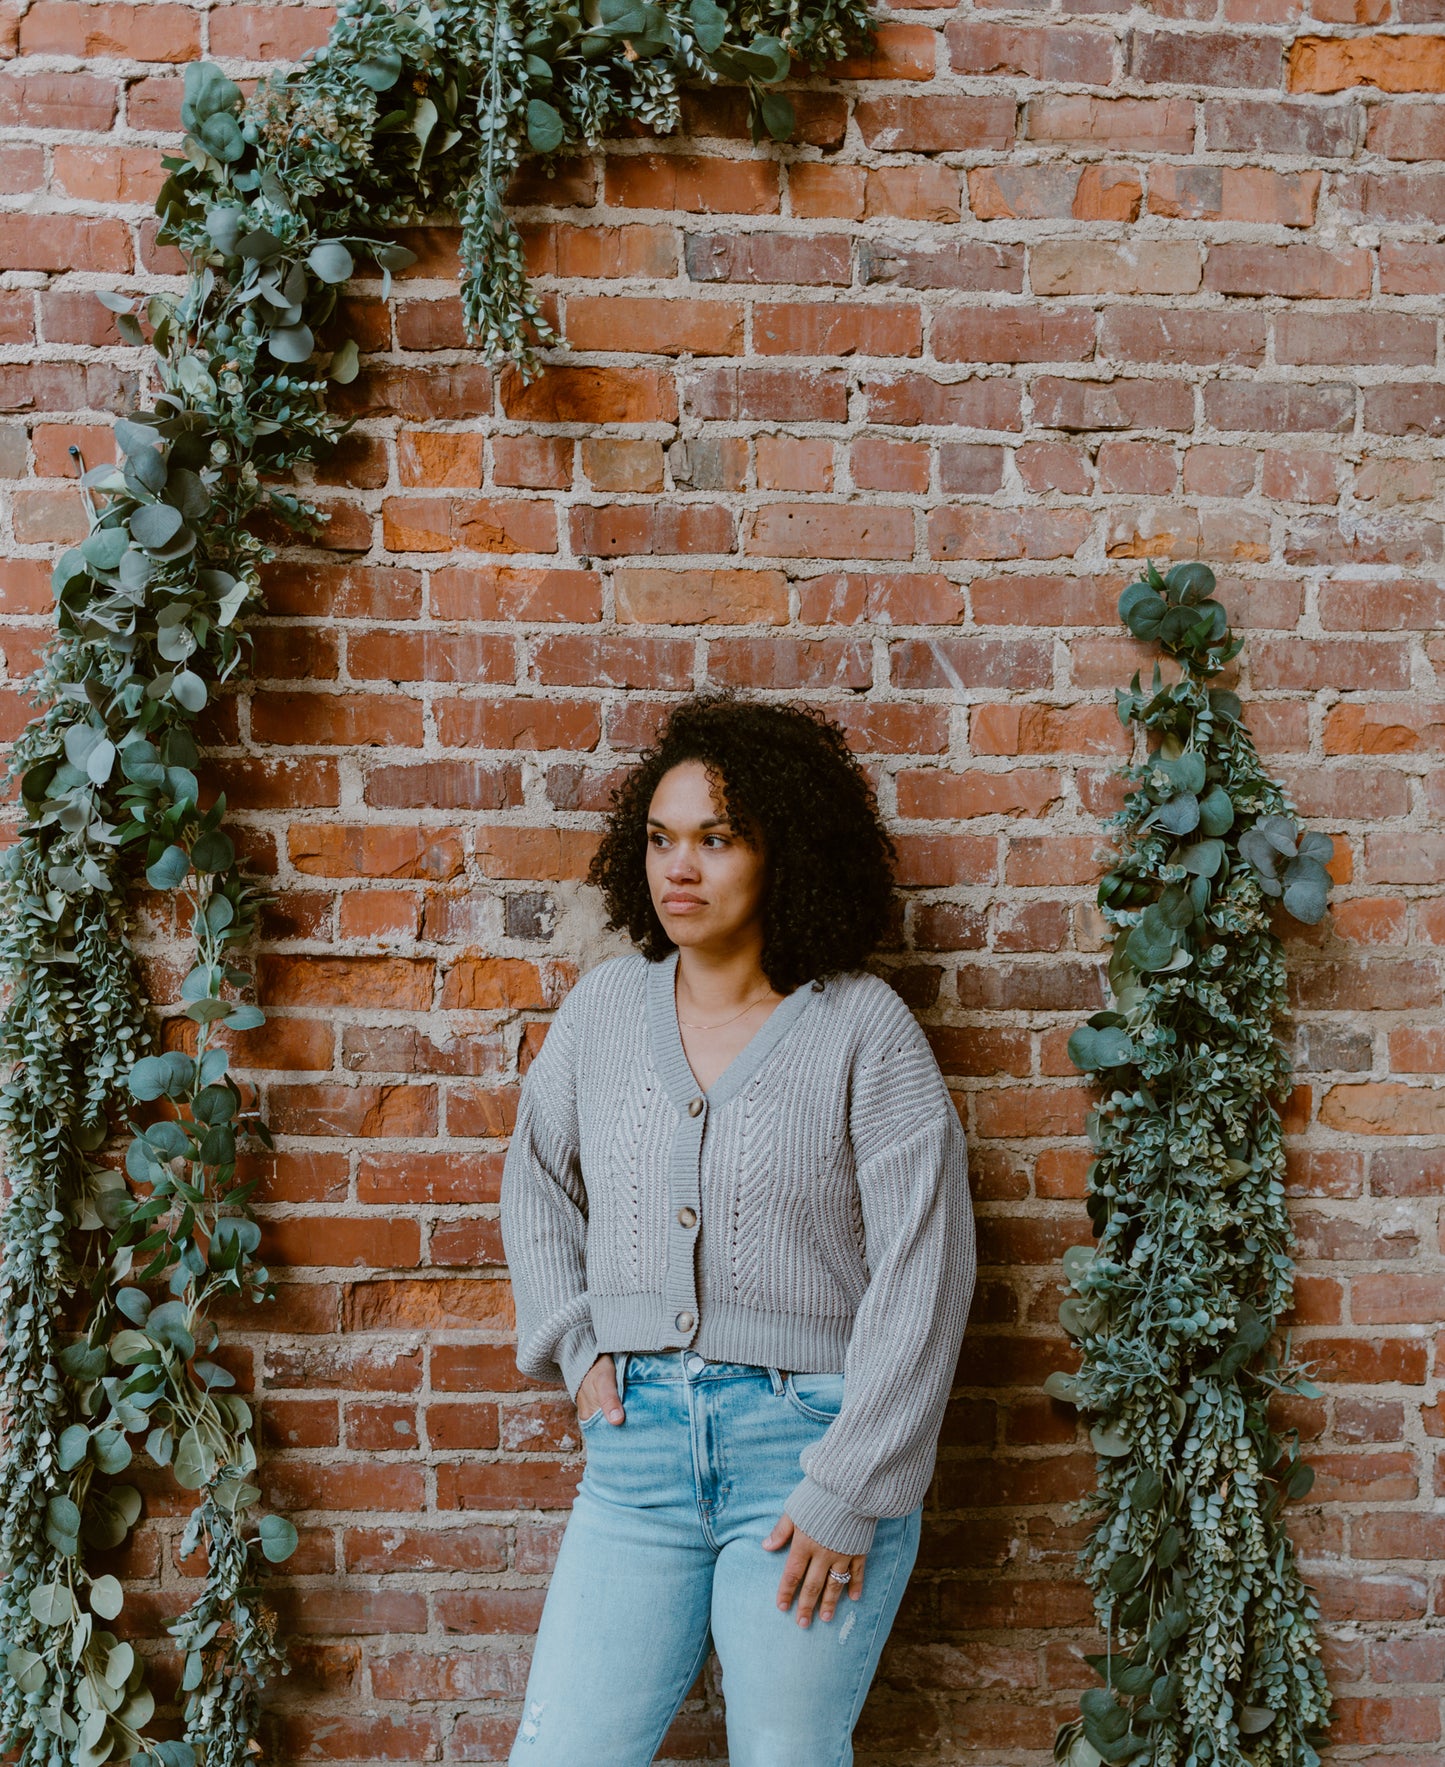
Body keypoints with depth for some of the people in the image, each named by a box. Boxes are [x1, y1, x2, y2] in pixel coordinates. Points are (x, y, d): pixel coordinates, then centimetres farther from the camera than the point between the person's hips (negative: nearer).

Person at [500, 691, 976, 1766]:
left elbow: (922, 1273, -9)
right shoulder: (604, 1009, 5)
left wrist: (848, 1492, -12)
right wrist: (574, 1344, 9)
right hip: (637, 1437, 4)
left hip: (807, 1432, -3)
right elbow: (537, 1182, 22)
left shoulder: (864, 1029, -7)